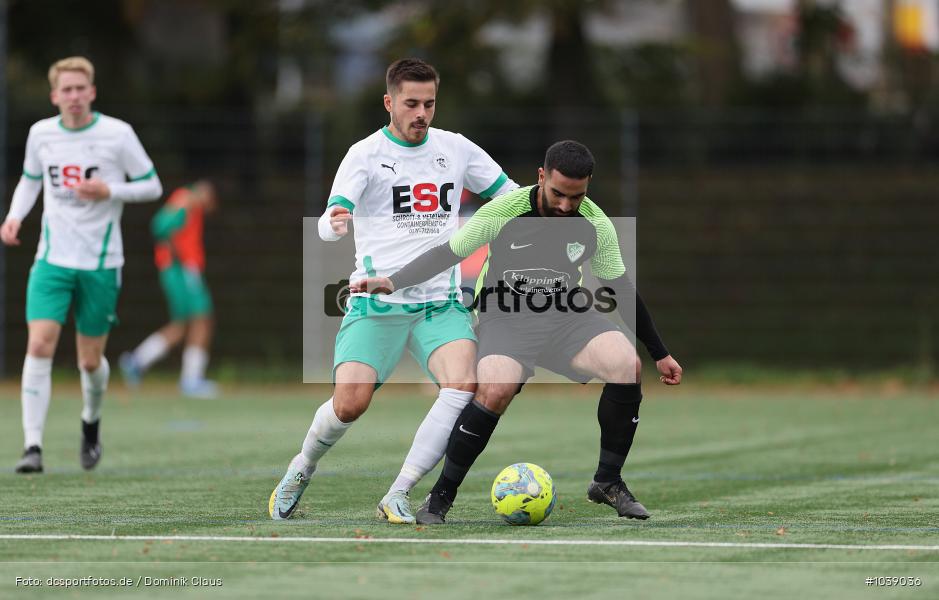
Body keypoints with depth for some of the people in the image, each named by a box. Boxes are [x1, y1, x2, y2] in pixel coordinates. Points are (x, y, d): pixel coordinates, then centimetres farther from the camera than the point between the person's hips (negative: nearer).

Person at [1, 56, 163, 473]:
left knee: (90, 360, 6)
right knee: (39, 345, -17)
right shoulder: (40, 133, 3)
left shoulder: (117, 134, -6)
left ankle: (92, 420, 39)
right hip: (52, 259, 1)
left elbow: (152, 187, 0)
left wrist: (109, 191, -17)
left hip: (100, 264, -1)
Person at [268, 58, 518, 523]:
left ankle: (397, 497, -18)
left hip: (441, 302, 3)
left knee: (463, 386, -24)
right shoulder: (366, 154, -2)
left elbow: (514, 197, 19)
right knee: (349, 405, -17)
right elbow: (331, 219, -14)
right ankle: (302, 469, 16)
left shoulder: (455, 148, 9)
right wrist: (335, 224, -39)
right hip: (376, 302, -3)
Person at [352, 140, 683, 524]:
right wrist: (392, 283, -15)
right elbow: (447, 254, -3)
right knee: (495, 391, -33)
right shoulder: (504, 211, -15)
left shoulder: (596, 225, -6)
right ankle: (441, 495, -15)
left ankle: (608, 482, -7)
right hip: (505, 317, -3)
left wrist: (660, 354, 11)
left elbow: (621, 289, 7)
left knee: (627, 366, -25)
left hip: (566, 317, 3)